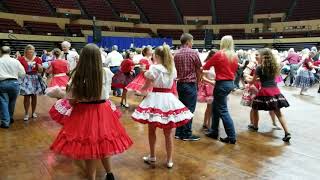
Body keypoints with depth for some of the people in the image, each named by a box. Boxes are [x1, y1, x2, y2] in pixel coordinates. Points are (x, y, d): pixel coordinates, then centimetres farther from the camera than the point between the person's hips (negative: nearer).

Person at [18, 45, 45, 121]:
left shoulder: (37, 59, 2)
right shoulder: (21, 59, -2)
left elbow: (40, 71, 2)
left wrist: (39, 66, -17)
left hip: (35, 79, 2)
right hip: (25, 79, -2)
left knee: (34, 96, 9)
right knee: (26, 97, -5)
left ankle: (33, 112, 23)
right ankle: (26, 113, 8)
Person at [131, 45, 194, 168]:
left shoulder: (154, 68, -9)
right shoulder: (173, 69, 5)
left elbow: (147, 85, -3)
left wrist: (140, 89, 17)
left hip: (155, 98, -4)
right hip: (169, 98, 4)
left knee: (152, 130, 14)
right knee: (168, 133, 11)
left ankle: (152, 157, 25)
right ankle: (169, 160, 20)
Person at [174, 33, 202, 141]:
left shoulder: (176, 54, 7)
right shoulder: (193, 53, -9)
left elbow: (175, 69, 10)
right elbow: (198, 70, -3)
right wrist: (197, 82, 12)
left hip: (179, 84, 6)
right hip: (190, 84, -6)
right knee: (189, 109, 0)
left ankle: (179, 132, 19)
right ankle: (187, 134, 6)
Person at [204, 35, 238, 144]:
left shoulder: (219, 54, -11)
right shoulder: (235, 56, 6)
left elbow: (206, 66, 0)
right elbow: (235, 69, 13)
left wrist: (203, 68, 21)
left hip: (222, 84, -7)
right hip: (230, 83, 7)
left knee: (223, 111, -1)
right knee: (215, 108, 19)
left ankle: (232, 137, 1)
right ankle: (214, 132, 27)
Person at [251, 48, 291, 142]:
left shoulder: (260, 68, -5)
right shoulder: (275, 66, 9)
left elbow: (253, 81, 4)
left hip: (265, 91, -5)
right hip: (275, 90, 5)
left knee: (255, 108, 17)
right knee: (278, 112, 6)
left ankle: (255, 126, 32)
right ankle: (287, 133, -3)